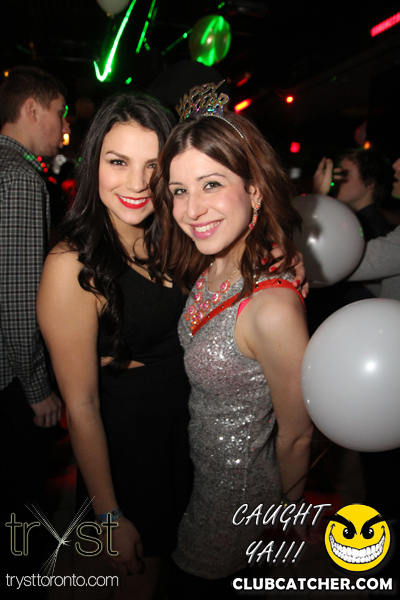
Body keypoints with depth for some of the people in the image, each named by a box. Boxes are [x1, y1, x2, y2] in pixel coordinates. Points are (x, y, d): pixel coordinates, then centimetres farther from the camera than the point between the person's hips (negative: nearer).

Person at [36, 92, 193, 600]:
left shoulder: (165, 242, -4)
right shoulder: (74, 264, -25)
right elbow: (81, 407, -21)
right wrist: (110, 518, -13)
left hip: (185, 428, 6)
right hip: (129, 445, -6)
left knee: (177, 549, 28)